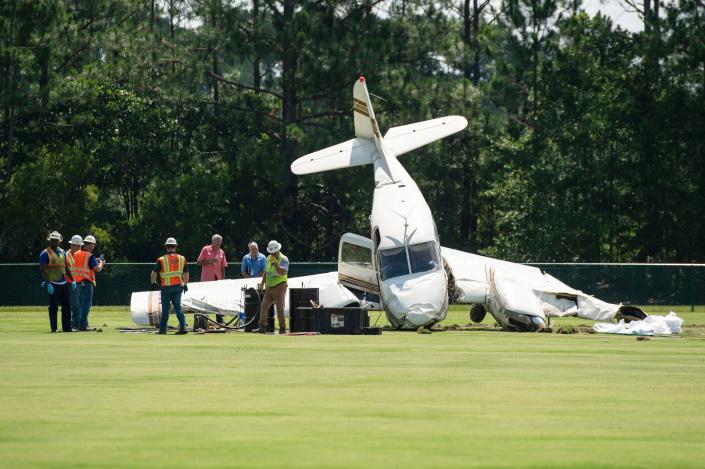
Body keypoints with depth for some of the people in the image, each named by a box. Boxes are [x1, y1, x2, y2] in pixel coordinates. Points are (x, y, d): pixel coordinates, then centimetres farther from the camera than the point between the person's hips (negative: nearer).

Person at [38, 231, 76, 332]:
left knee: (67, 305, 7)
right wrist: (48, 283, -21)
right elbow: (42, 270, -13)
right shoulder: (45, 254, -7)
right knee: (53, 307, -5)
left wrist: (72, 280, 15)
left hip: (63, 283, 7)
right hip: (53, 284, -7)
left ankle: (67, 327, 12)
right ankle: (53, 328, 1)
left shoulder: (62, 252, 14)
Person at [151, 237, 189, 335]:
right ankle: (183, 327, -5)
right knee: (178, 307, 7)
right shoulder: (182, 259, 4)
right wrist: (185, 284, 21)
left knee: (165, 308, 6)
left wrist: (153, 283, 14)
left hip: (166, 287, -3)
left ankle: (163, 329, 11)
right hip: (178, 286, 3)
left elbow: (154, 272, -2)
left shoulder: (161, 260, -5)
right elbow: (186, 273, 10)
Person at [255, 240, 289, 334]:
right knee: (264, 306, -1)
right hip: (269, 287, 6)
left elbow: (282, 272, -24)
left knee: (280, 308, -7)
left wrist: (275, 263, -24)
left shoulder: (283, 259, -9)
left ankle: (282, 328, 1)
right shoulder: (269, 258, 13)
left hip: (279, 287, -6)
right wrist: (262, 282, 18)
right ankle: (262, 327, 2)